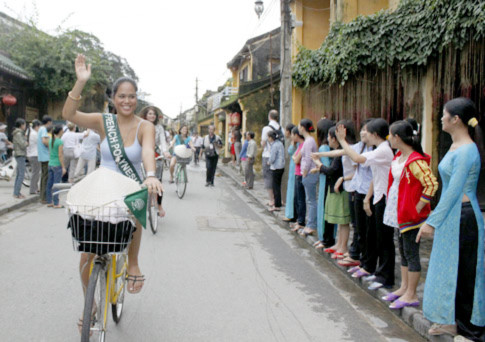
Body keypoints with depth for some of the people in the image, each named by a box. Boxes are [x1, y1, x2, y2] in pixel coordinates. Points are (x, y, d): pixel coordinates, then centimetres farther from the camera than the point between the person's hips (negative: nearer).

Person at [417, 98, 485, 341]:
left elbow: (454, 191, -21)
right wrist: (435, 220, 17)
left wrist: (432, 221, -19)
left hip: (462, 216, -9)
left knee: (462, 270, 1)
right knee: (449, 266, 16)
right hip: (451, 216, 9)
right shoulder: (456, 147, 10)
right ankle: (452, 320, 29)